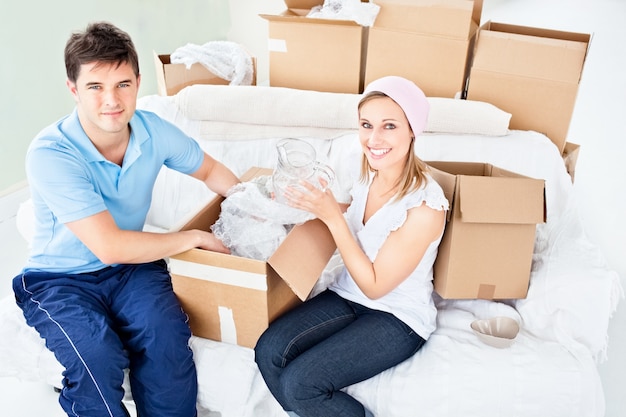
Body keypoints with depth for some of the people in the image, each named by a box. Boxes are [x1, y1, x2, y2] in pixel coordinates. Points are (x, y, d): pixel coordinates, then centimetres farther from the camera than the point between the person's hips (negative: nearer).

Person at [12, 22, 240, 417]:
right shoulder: (50, 154, -24)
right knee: (98, 357, -31)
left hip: (131, 266, 3)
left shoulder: (153, 130, -10)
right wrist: (194, 237, -18)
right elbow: (109, 246, -27)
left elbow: (210, 170, 10)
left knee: (168, 334, -27)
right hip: (59, 278, -3)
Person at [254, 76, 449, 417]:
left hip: (398, 318, -6)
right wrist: (318, 203, -4)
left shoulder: (426, 204, -24)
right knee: (268, 351, -14)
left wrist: (332, 216, -23)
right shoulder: (371, 175, -3)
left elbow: (375, 285, -18)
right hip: (347, 295, 6)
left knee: (300, 382, -19)